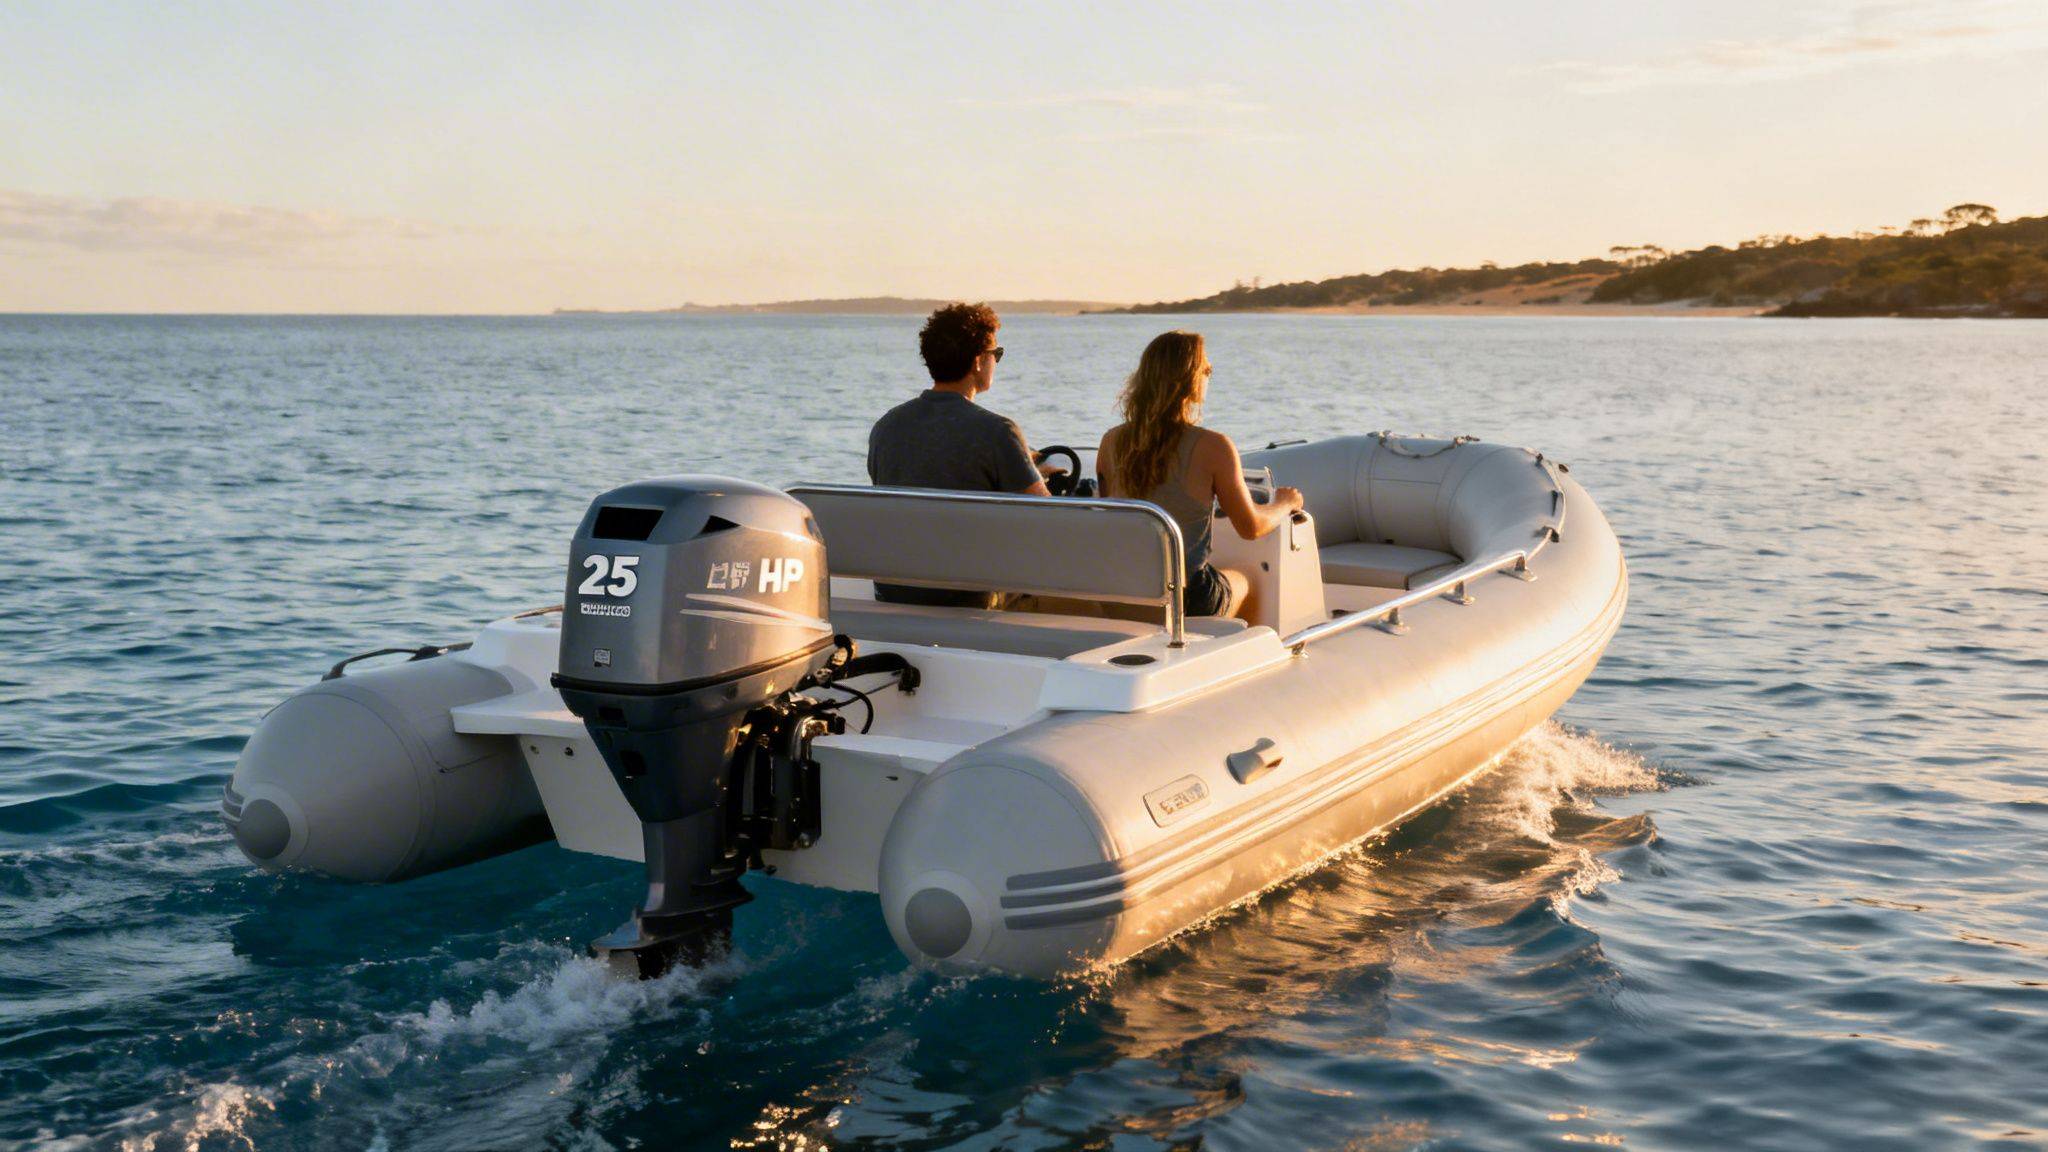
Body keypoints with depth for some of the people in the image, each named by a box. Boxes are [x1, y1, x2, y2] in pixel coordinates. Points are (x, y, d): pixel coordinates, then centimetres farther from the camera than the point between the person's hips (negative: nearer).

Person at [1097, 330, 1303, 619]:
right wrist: (1285, 504, 17)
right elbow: (1251, 527, -6)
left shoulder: (1112, 442, -5)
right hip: (1188, 599, -4)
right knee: (1245, 581, 32)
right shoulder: (1213, 447, -16)